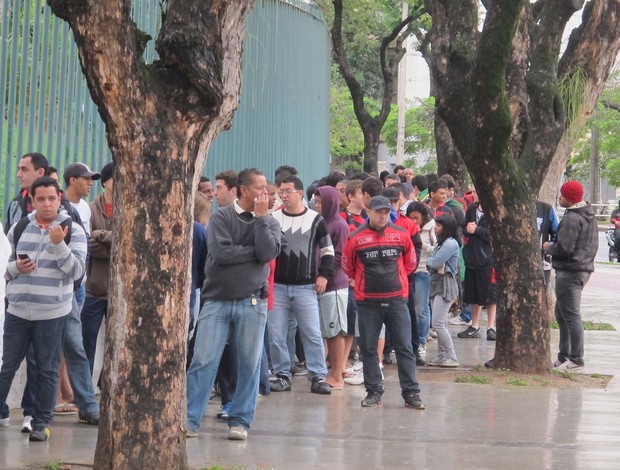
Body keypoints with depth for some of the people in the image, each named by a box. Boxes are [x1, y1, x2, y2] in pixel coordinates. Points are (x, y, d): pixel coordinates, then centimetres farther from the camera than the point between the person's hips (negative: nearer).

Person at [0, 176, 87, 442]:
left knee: (47, 370, 4)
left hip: (52, 313, -2)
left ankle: (41, 422, 12)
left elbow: (77, 271, -8)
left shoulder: (73, 231, -1)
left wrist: (59, 245, -21)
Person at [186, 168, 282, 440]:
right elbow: (221, 252, -14)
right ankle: (190, 420, -2)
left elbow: (268, 253, -10)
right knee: (203, 361, -5)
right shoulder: (221, 217, 1)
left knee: (249, 364, 4)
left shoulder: (269, 222, 8)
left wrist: (260, 218, -7)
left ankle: (240, 421, 12)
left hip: (251, 301, 2)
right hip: (217, 299, -2)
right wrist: (254, 251, -7)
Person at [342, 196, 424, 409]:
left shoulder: (401, 235, 2)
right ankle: (373, 391, 13)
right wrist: (367, 279, 11)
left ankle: (411, 392, 5)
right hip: (367, 301, 0)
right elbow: (348, 267, 9)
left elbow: (410, 263, 16)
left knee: (404, 347, 0)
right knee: (368, 348, 4)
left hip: (397, 299, 0)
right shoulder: (356, 238, -2)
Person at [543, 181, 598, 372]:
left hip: (569, 272, -11)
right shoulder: (589, 216, 14)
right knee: (562, 315, 18)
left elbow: (563, 248, -22)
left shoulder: (572, 218, -17)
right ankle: (564, 356, 23)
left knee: (571, 316, -8)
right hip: (584, 268, 11)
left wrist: (548, 247, -2)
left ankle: (576, 361, -7)